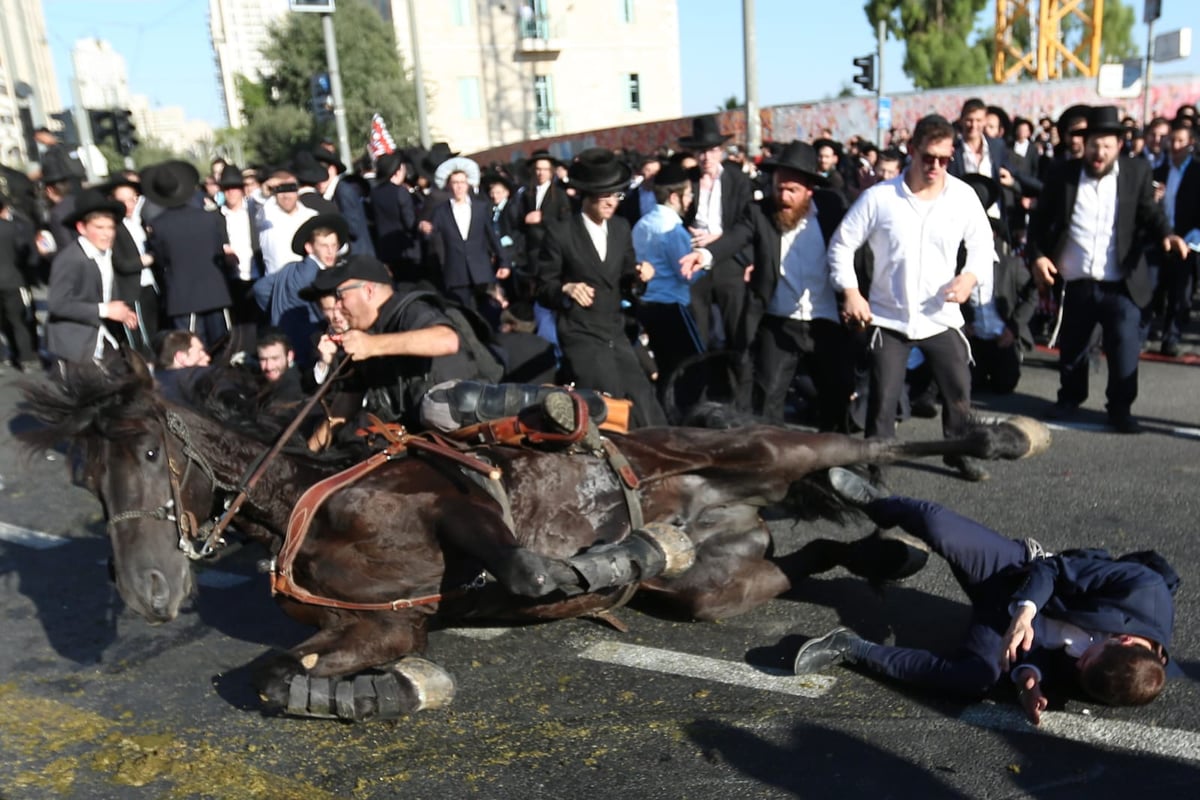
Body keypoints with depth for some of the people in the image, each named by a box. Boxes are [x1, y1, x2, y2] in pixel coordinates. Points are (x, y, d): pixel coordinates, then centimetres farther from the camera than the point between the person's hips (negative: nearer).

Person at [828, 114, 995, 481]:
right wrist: (850, 292, -13)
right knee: (883, 398, 1)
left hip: (941, 317, 2)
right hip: (889, 317, -2)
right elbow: (842, 244, -4)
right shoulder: (878, 196, -10)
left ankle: (960, 452, 33)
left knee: (959, 390, 10)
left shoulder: (964, 196, -4)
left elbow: (983, 245, 7)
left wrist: (971, 275, -13)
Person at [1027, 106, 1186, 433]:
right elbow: (1040, 218, 5)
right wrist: (1037, 254, -7)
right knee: (1071, 346, 15)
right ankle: (1070, 396, 36)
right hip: (1077, 283, 1)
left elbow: (1149, 211, 0)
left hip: (1121, 284, -1)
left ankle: (1120, 408, 11)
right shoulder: (1064, 173, 1)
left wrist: (1166, 234, -20)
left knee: (1125, 348, -5)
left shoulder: (1137, 171, 1)